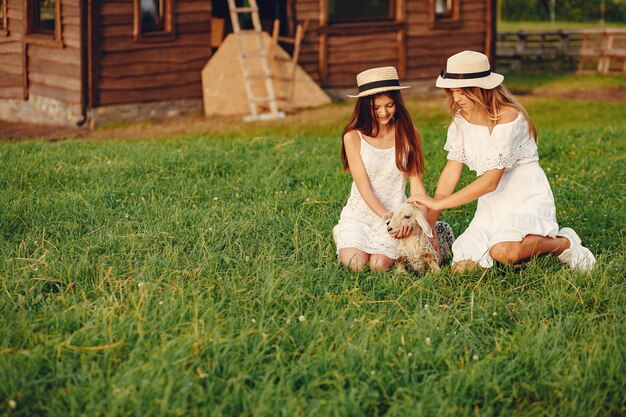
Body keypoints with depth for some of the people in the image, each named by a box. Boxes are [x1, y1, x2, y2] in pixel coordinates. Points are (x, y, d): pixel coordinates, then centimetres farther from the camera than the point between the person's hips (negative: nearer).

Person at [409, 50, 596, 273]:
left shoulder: (508, 118, -21)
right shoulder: (461, 119, 3)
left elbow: (491, 181, -25)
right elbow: (451, 172, 0)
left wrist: (438, 203, -23)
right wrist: (428, 222, -9)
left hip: (527, 199, -7)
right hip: (492, 204, 7)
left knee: (503, 251, -35)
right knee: (462, 267, -11)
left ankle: (564, 243, -6)